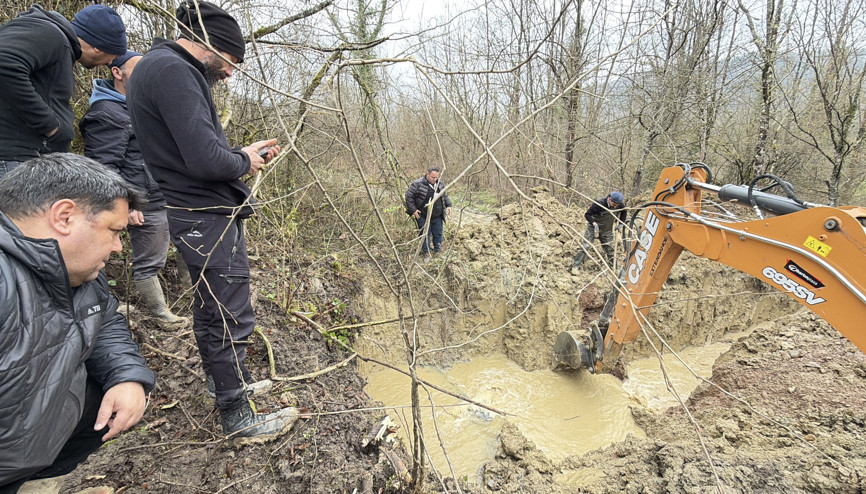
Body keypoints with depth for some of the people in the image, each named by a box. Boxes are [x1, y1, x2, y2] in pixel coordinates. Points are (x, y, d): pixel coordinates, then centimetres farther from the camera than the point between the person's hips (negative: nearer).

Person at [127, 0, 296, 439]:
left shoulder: (166, 68, 17)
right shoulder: (172, 71, -18)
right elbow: (205, 160, -27)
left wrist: (246, 153, 10)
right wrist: (244, 163, -8)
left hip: (201, 213, 11)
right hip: (206, 217, -11)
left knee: (211, 305, 22)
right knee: (230, 317, -3)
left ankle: (220, 378, 40)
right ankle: (237, 416, 10)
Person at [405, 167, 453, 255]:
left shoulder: (440, 184, 5)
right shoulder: (418, 184, -14)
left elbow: (445, 195, 21)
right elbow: (409, 196, -10)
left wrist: (448, 205, 9)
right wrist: (413, 210, -13)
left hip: (437, 216, 5)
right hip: (423, 216, -5)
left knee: (438, 234, 13)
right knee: (425, 234, 4)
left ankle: (438, 250, 30)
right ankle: (426, 251, 20)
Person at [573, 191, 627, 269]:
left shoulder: (620, 205, -12)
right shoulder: (599, 203, -26)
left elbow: (624, 212, 10)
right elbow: (587, 214, -19)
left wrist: (621, 223, 1)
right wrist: (594, 223, -32)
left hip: (607, 230, 4)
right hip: (593, 228, -4)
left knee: (610, 249, 7)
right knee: (585, 246, -9)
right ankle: (576, 266, -3)